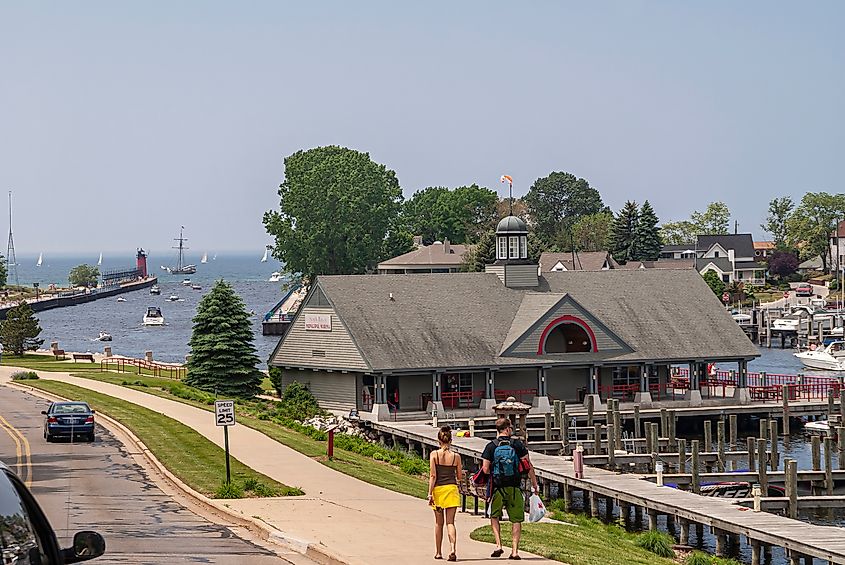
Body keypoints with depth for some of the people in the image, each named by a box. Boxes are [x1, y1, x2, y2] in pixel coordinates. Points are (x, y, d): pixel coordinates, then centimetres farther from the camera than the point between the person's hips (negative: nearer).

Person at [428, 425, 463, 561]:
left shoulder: (434, 454, -6)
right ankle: (452, 549, -20)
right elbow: (460, 477, 5)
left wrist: (430, 494, -7)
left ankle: (438, 552, 21)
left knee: (439, 523, 13)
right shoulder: (456, 456, -2)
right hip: (452, 489, 0)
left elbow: (432, 476, -9)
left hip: (438, 489, 0)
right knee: (450, 522, 0)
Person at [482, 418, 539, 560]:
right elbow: (528, 466, -2)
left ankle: (498, 545, 3)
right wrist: (534, 483, 8)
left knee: (495, 516, 18)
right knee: (516, 520, 7)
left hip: (498, 488, 0)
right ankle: (515, 551, 1)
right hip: (515, 488, 0)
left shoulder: (491, 446, -2)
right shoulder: (517, 445, -1)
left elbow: (485, 469, -5)